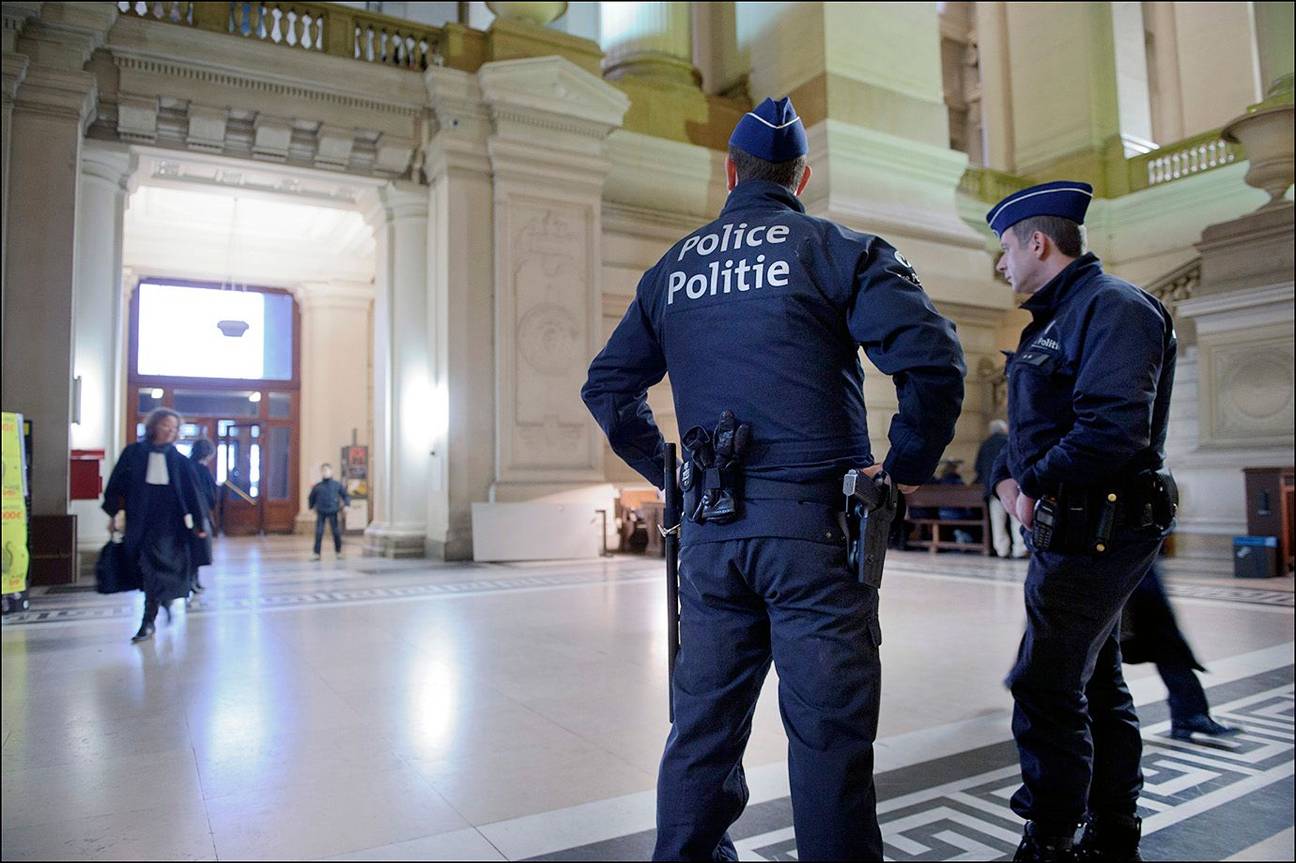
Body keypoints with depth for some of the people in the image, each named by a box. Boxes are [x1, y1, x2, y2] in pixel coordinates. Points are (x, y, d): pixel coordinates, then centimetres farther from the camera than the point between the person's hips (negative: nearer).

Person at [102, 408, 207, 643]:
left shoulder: (178, 459, 3)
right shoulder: (134, 453, 3)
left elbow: (190, 492, 5)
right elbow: (117, 483, 6)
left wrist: (198, 523, 5)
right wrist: (113, 515, 2)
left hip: (167, 520, -1)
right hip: (139, 518, 1)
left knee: (155, 566, -7)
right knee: (146, 566, 7)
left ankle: (149, 621, -3)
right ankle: (165, 599, 32)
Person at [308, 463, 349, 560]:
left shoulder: (337, 485, 0)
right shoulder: (317, 487, 2)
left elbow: (346, 495, 5)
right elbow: (312, 498, 14)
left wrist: (347, 505, -8)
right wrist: (311, 507, 13)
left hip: (333, 512, 0)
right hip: (321, 512, 0)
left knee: (336, 532, 4)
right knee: (318, 533, -3)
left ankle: (338, 551, 21)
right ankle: (316, 553, 4)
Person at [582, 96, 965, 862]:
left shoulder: (673, 268, 14)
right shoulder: (838, 251, 0)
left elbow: (608, 385, 17)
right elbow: (933, 359, -12)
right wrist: (907, 467, 0)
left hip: (709, 530, 5)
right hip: (812, 523, -4)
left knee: (703, 726, 15)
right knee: (828, 735, 4)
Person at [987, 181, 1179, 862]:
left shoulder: (1113, 308, -14)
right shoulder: (1053, 320, 17)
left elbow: (1113, 428, -27)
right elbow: (1032, 425, 18)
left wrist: (1037, 486, -16)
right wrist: (1008, 477, -1)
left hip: (1099, 533, -10)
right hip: (1072, 531, 10)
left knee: (1044, 686, -7)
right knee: (1095, 681, 17)